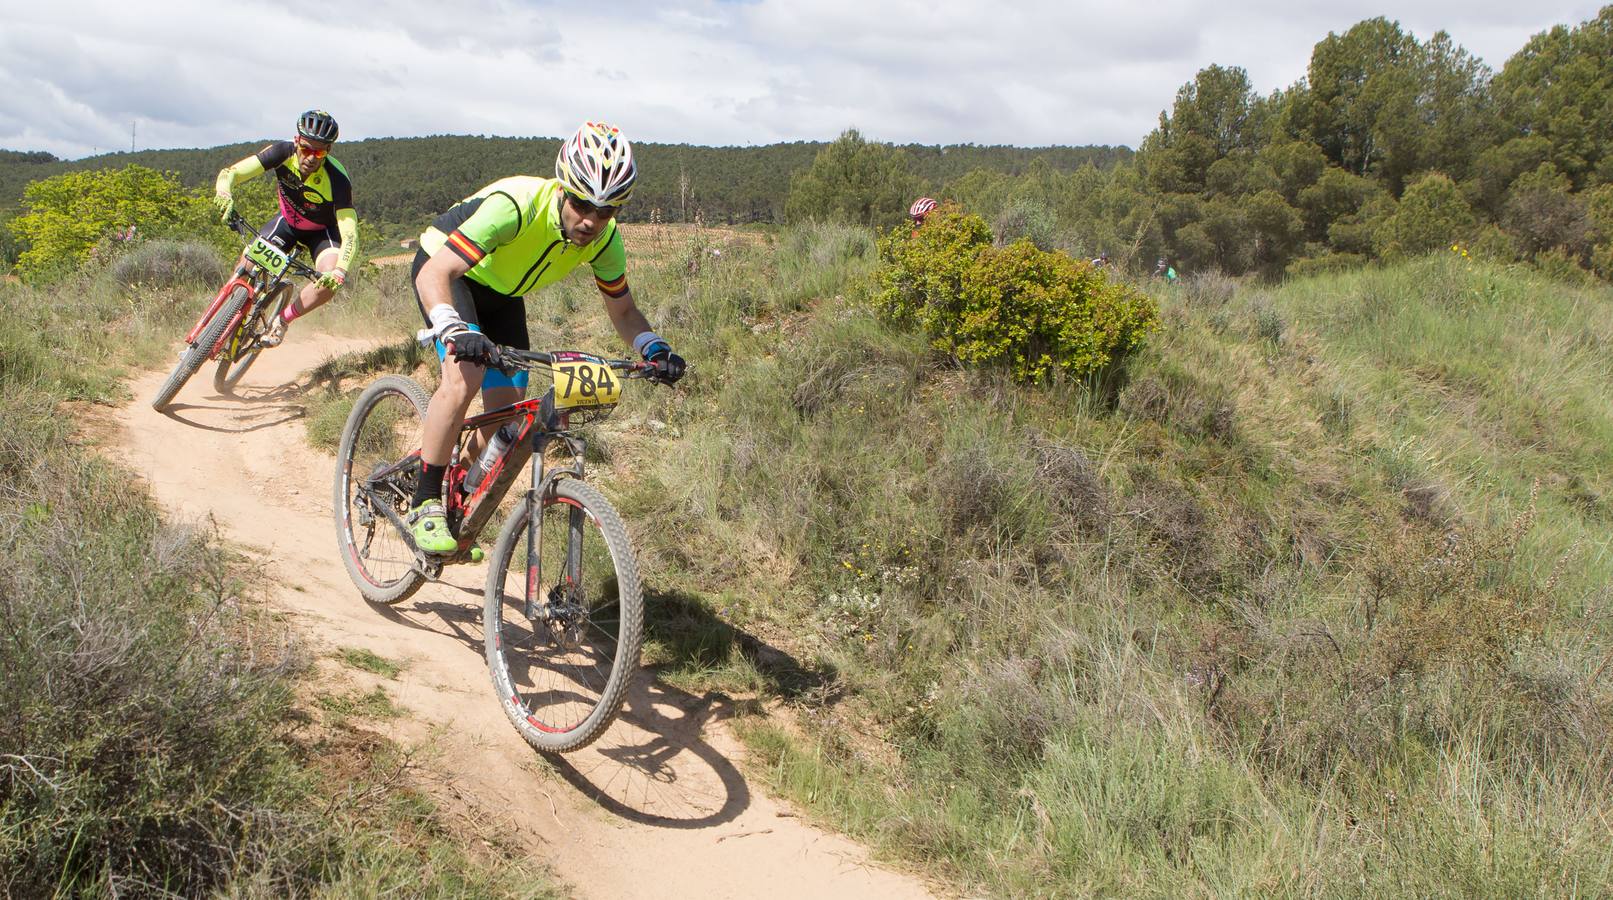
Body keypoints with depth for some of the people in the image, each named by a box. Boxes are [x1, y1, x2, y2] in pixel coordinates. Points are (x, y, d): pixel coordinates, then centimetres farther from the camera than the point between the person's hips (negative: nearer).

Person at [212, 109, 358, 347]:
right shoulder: (284, 152, -27)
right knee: (246, 269, -13)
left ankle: (281, 321, -6)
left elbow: (350, 235, -38)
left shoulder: (337, 180, -35)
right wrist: (224, 194, -52)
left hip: (322, 231, -3)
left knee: (330, 282, -28)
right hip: (287, 222, 3)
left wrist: (340, 271, -56)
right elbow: (230, 173, -28)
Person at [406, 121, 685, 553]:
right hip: (444, 271, -6)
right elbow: (434, 274, -42)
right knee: (465, 373, -31)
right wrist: (455, 331, -60)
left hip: (501, 295, 6)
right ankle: (423, 505, -16)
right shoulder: (514, 206, -39)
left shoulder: (605, 241, -20)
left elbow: (623, 311, -5)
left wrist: (655, 348, -26)